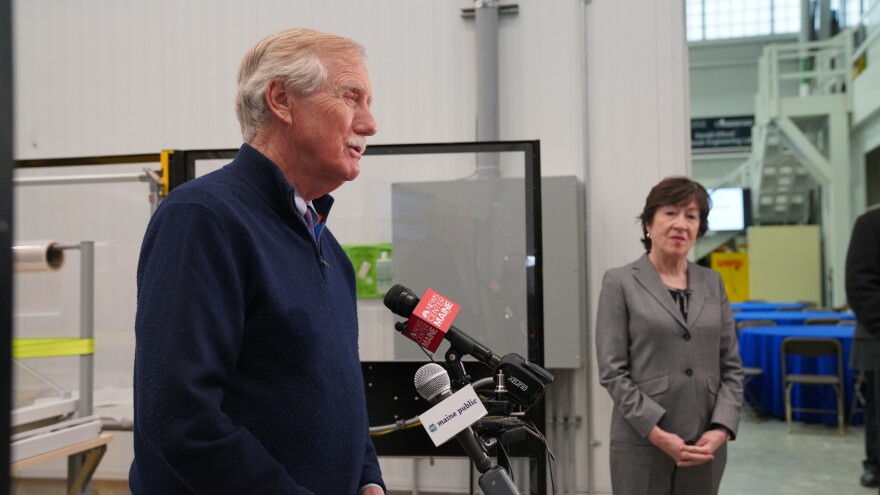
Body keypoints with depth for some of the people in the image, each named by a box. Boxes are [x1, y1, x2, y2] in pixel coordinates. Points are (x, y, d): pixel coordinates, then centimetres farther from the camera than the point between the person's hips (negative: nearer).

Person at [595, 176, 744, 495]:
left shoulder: (712, 283, 11)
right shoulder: (620, 283, -2)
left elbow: (731, 366, 9)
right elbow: (612, 371, -8)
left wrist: (721, 429, -5)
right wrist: (657, 433, -14)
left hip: (705, 447, 4)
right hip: (642, 444, -4)